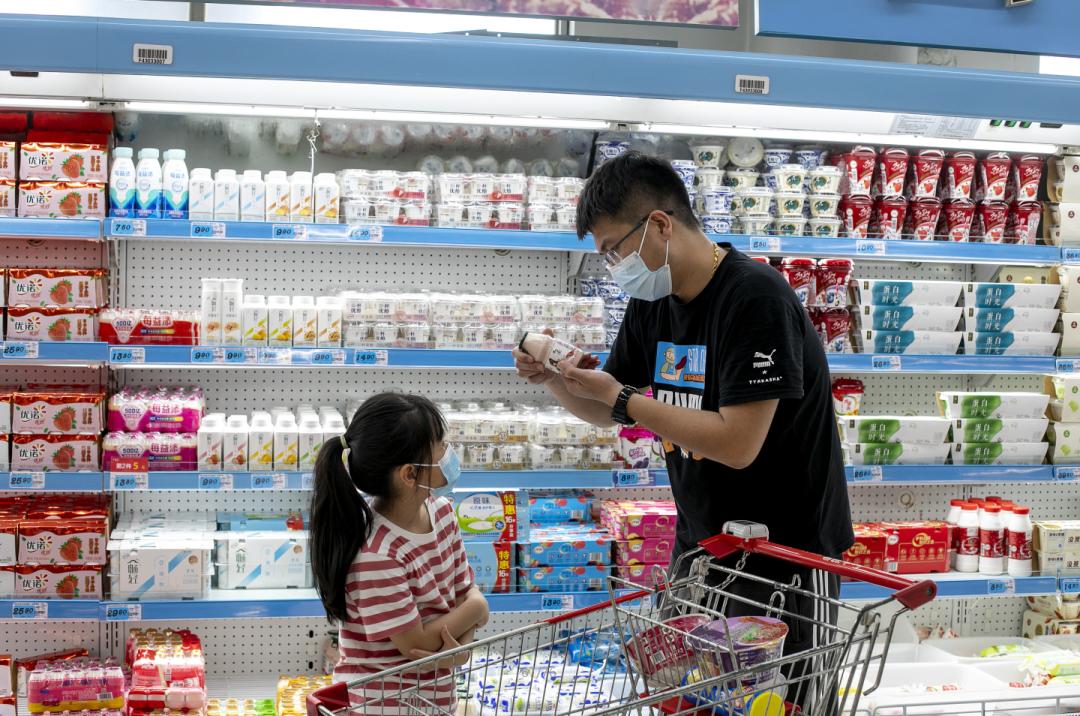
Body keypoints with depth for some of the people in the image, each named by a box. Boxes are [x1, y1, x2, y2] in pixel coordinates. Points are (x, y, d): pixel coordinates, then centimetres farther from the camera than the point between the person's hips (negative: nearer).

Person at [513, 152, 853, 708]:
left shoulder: (754, 297, -22)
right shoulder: (651, 302, 2)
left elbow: (737, 443, -28)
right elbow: (610, 411, 12)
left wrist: (621, 395, -23)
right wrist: (554, 379, -7)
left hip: (786, 554, -7)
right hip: (698, 544, 7)